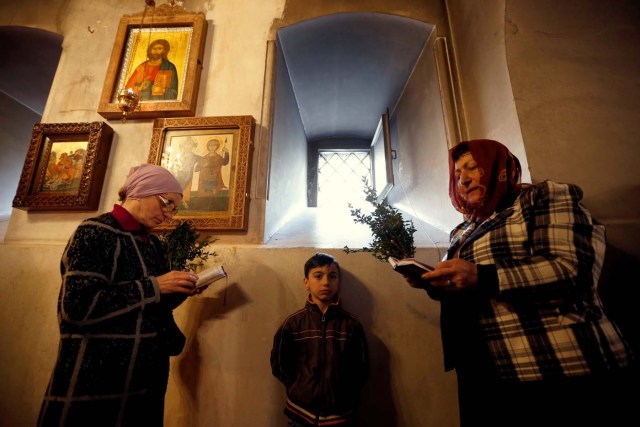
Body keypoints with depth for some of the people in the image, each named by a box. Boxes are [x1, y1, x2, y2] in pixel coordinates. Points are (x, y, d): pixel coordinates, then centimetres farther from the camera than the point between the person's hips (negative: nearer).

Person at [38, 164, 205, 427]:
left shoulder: (152, 243, 9)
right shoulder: (96, 232, -13)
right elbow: (78, 306, -25)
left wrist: (179, 291, -3)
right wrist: (152, 286, -22)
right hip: (97, 375, -7)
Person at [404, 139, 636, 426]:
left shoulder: (546, 196, -2)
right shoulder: (461, 233, 14)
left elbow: (575, 270, -18)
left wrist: (482, 277, -27)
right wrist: (433, 284, -1)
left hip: (562, 370, -5)